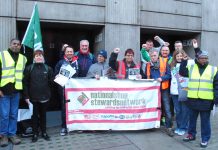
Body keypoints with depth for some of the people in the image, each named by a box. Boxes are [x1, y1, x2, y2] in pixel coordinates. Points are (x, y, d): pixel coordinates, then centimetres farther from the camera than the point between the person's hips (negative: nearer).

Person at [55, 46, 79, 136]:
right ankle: (64, 127, 11)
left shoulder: (77, 62, 9)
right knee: (64, 107, 1)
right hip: (64, 88, -1)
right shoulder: (61, 63, 7)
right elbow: (55, 75, 6)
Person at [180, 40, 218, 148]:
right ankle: (191, 134, 33)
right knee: (192, 118, 16)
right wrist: (184, 61, -5)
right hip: (193, 99, 2)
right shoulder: (191, 68, 7)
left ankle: (205, 139, 21)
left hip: (206, 101, -2)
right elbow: (182, 72, 1)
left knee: (205, 120, 7)